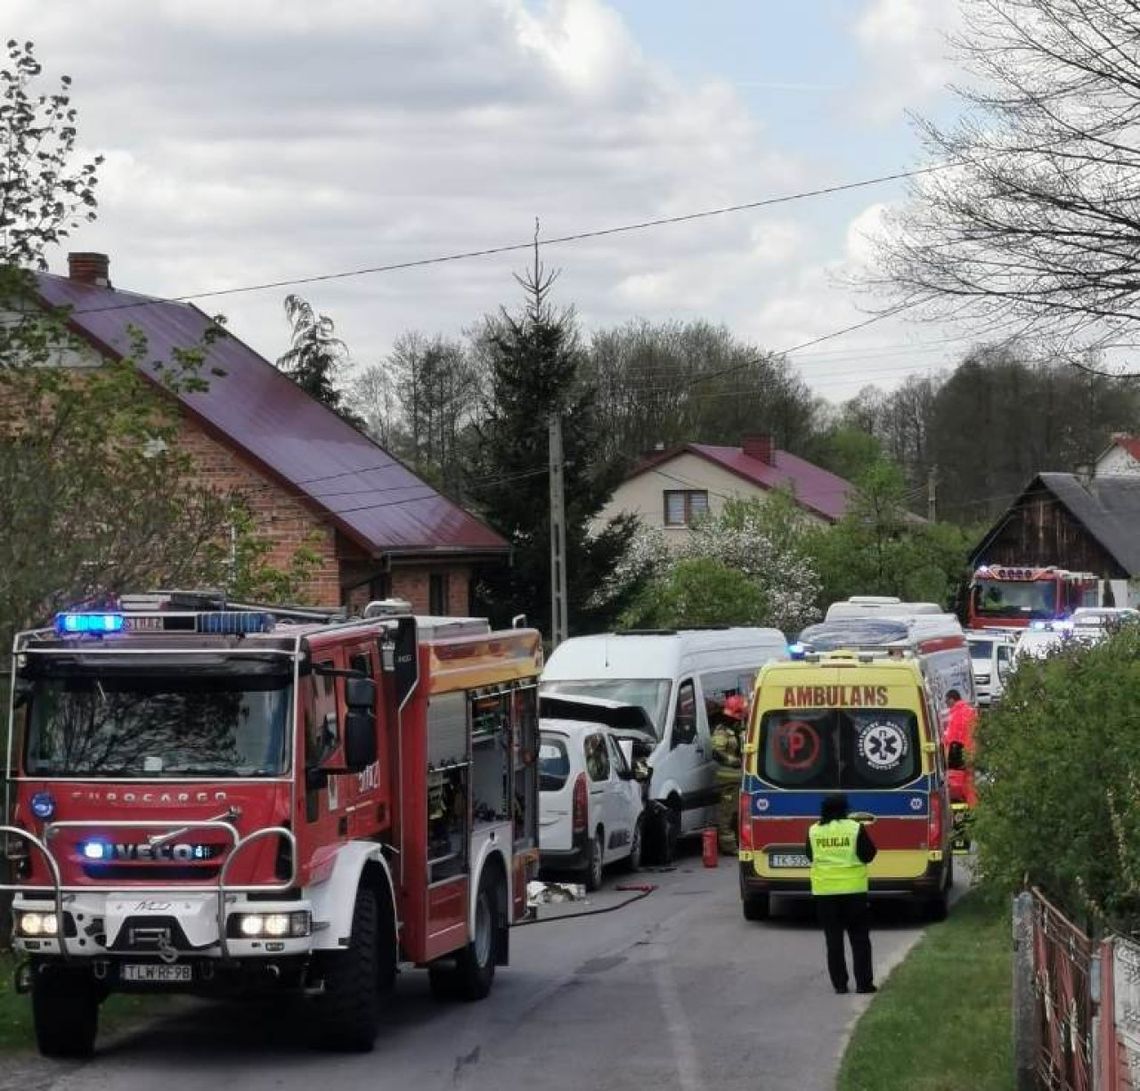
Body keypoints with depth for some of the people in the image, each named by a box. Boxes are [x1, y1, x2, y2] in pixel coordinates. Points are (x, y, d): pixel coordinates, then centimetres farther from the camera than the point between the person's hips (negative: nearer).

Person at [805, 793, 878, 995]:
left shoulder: (814, 831, 0)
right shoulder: (855, 828, -9)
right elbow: (867, 855, -5)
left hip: (824, 891, 2)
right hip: (853, 890, -2)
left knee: (833, 940, 8)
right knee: (860, 939, 7)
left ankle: (839, 984, 6)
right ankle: (863, 982, 3)